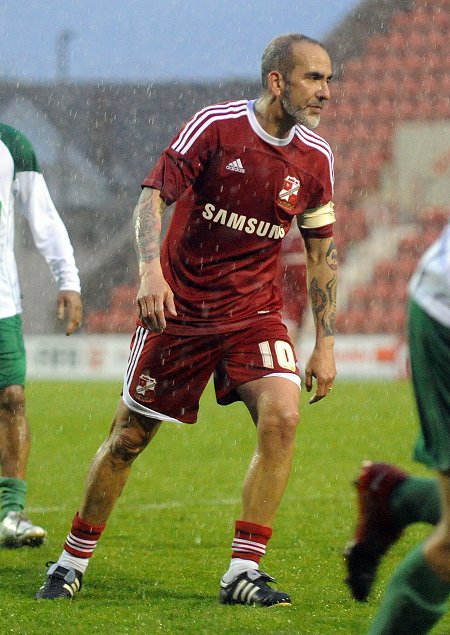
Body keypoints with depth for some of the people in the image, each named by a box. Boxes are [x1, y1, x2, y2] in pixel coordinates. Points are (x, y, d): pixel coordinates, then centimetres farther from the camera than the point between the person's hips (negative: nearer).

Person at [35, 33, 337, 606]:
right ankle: (72, 562, 22)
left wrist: (325, 343, 7)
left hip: (254, 311, 3)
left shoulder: (315, 158, 0)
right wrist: (151, 271, -30)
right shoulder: (215, 125, -13)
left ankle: (243, 572, -12)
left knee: (281, 417, -20)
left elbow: (321, 250, 10)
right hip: (179, 308, -3)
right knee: (130, 435, 4)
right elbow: (153, 197, -14)